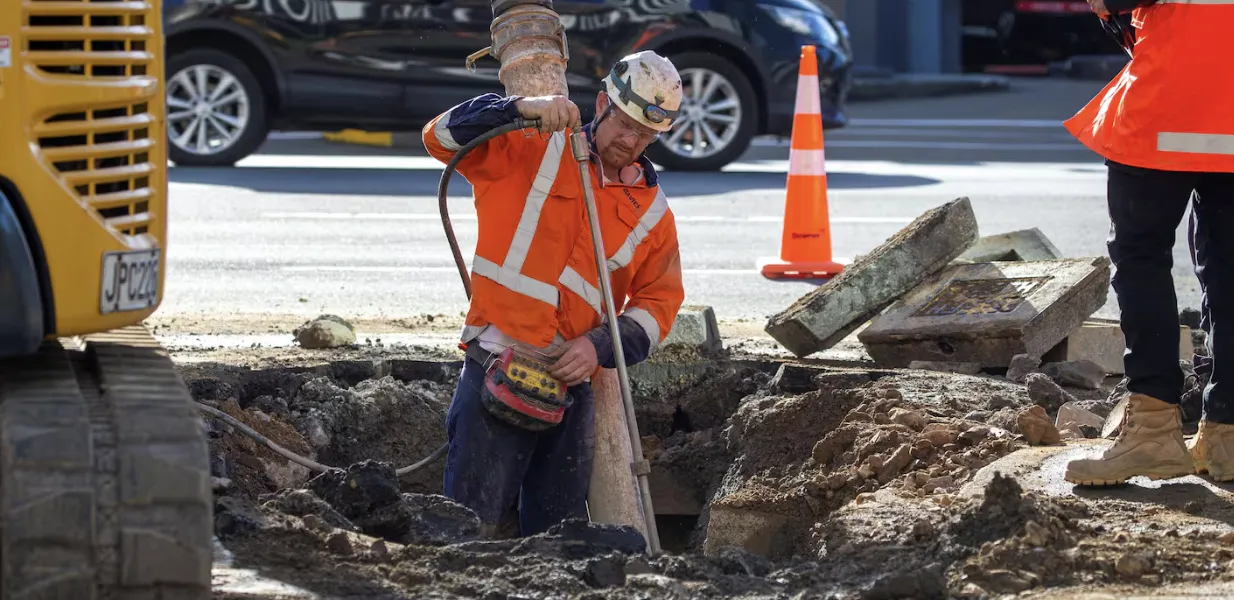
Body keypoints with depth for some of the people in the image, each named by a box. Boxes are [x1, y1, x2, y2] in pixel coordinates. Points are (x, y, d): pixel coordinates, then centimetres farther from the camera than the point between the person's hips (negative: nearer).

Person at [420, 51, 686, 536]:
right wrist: (520, 109, -24)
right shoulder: (530, 151, 2)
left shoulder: (652, 212, 13)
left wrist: (600, 346, -7)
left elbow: (659, 302, 11)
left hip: (573, 383, 5)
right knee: (471, 526, -11)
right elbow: (442, 137, -8)